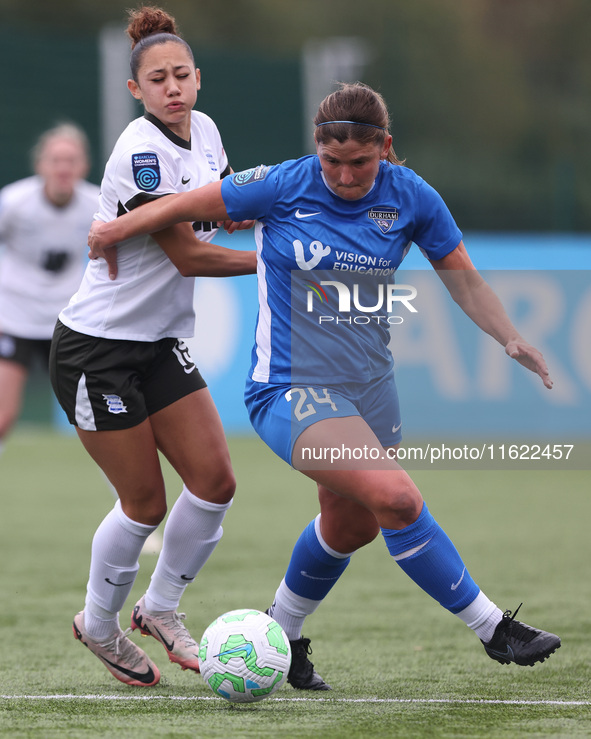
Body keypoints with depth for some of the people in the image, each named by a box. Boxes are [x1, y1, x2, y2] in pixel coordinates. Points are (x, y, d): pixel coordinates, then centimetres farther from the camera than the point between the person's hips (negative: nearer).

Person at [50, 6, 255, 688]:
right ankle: (98, 624, 21)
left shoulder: (204, 131, 3)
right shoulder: (141, 152, -22)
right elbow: (188, 255, -22)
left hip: (160, 343, 8)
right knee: (145, 503, -2)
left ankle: (161, 608, 19)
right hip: (96, 347, -8)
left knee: (214, 480, -2)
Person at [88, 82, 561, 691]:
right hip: (291, 388, -6)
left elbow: (464, 280, 8)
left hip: (369, 384, 6)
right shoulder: (282, 187, -13)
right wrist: (115, 232, 11)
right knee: (396, 497, -23)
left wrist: (511, 341, -6)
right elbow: (187, 206, 1)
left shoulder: (411, 197, -3)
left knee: (351, 525, 17)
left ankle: (280, 634, 43)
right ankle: (491, 628, -13)